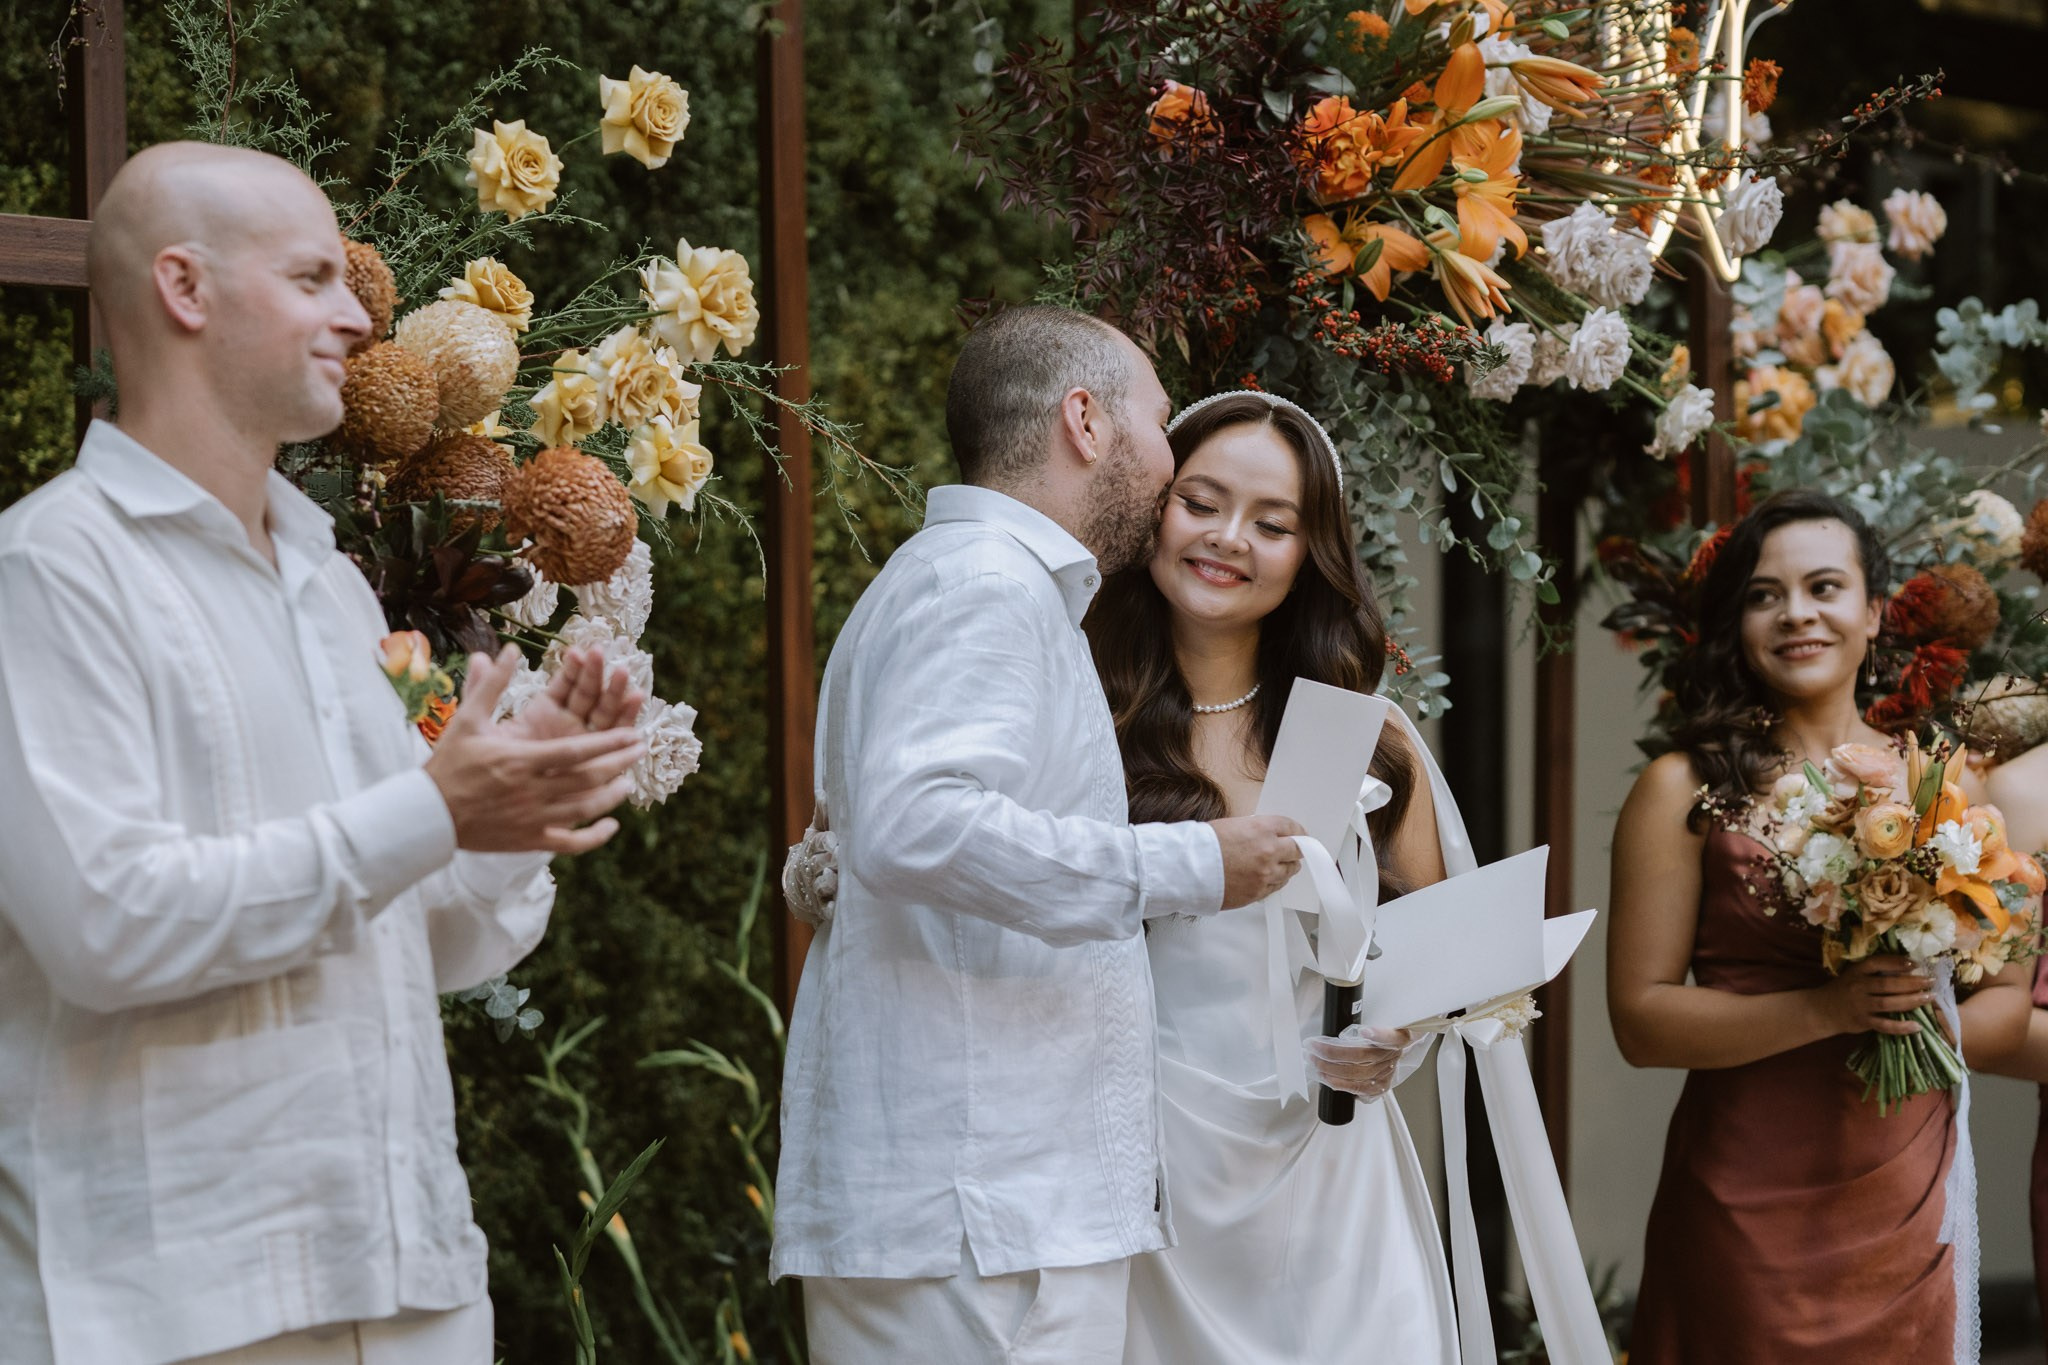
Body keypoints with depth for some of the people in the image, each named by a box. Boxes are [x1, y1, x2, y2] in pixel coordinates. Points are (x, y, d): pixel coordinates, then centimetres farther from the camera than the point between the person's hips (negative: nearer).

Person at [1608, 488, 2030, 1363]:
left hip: (1909, 1199, 3)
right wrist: (1826, 1009, -20)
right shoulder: (1686, 789, -3)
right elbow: (1641, 1019, -8)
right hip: (1748, 1207, -3)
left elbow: (2008, 997, 10)